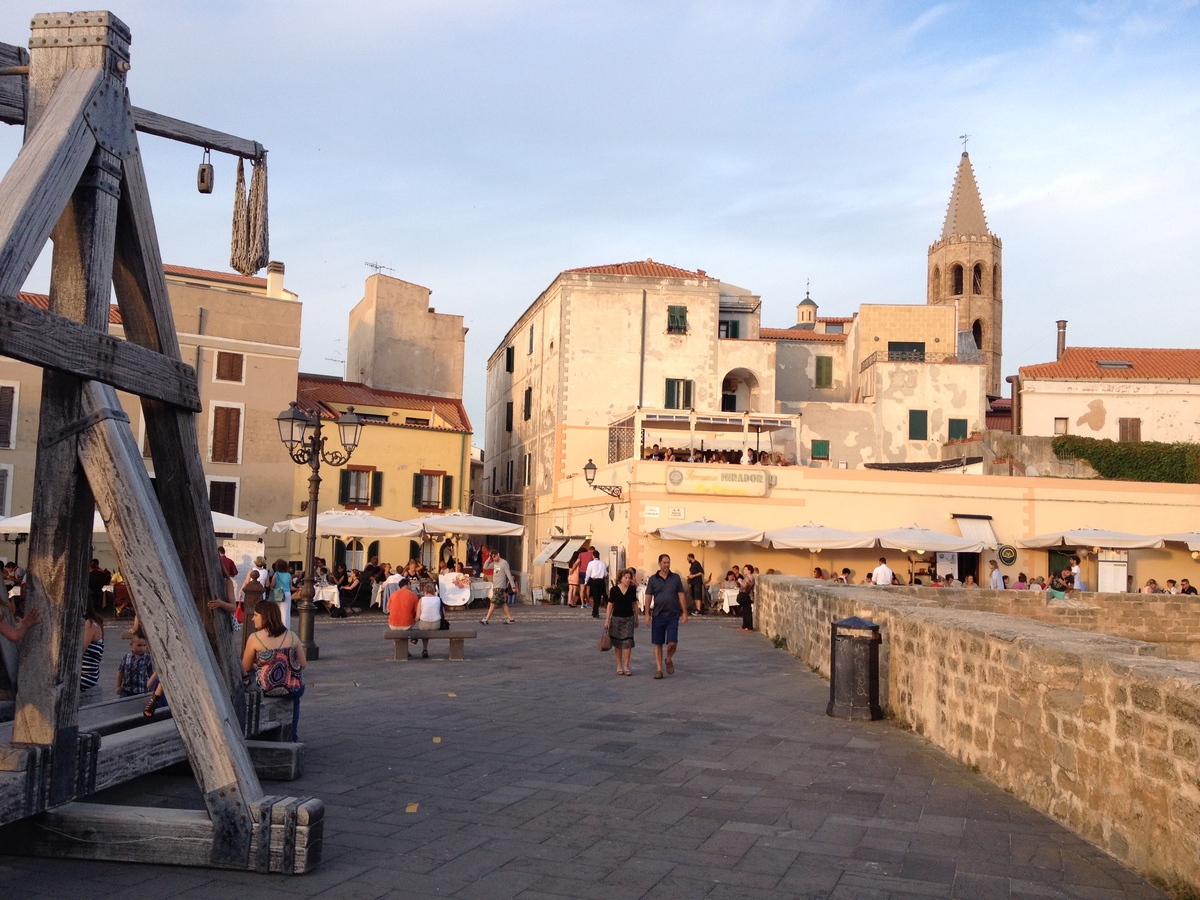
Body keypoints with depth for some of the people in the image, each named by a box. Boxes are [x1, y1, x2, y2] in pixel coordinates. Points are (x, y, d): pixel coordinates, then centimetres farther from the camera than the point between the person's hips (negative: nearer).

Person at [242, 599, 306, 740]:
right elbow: (303, 664, 6)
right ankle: (293, 733, 41)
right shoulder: (292, 636, 0)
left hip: (267, 689, -3)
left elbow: (245, 668, -1)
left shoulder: (255, 638, -9)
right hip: (294, 688, 3)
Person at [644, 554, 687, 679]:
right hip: (658, 615, 0)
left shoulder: (676, 578, 4)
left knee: (672, 642, -7)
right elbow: (648, 597, 2)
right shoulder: (653, 579, 2)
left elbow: (681, 595, 4)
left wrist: (684, 613, 0)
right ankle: (659, 669, 14)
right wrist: (647, 614, -3)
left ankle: (668, 659, 23)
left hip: (673, 615, 0)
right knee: (658, 643, 5)